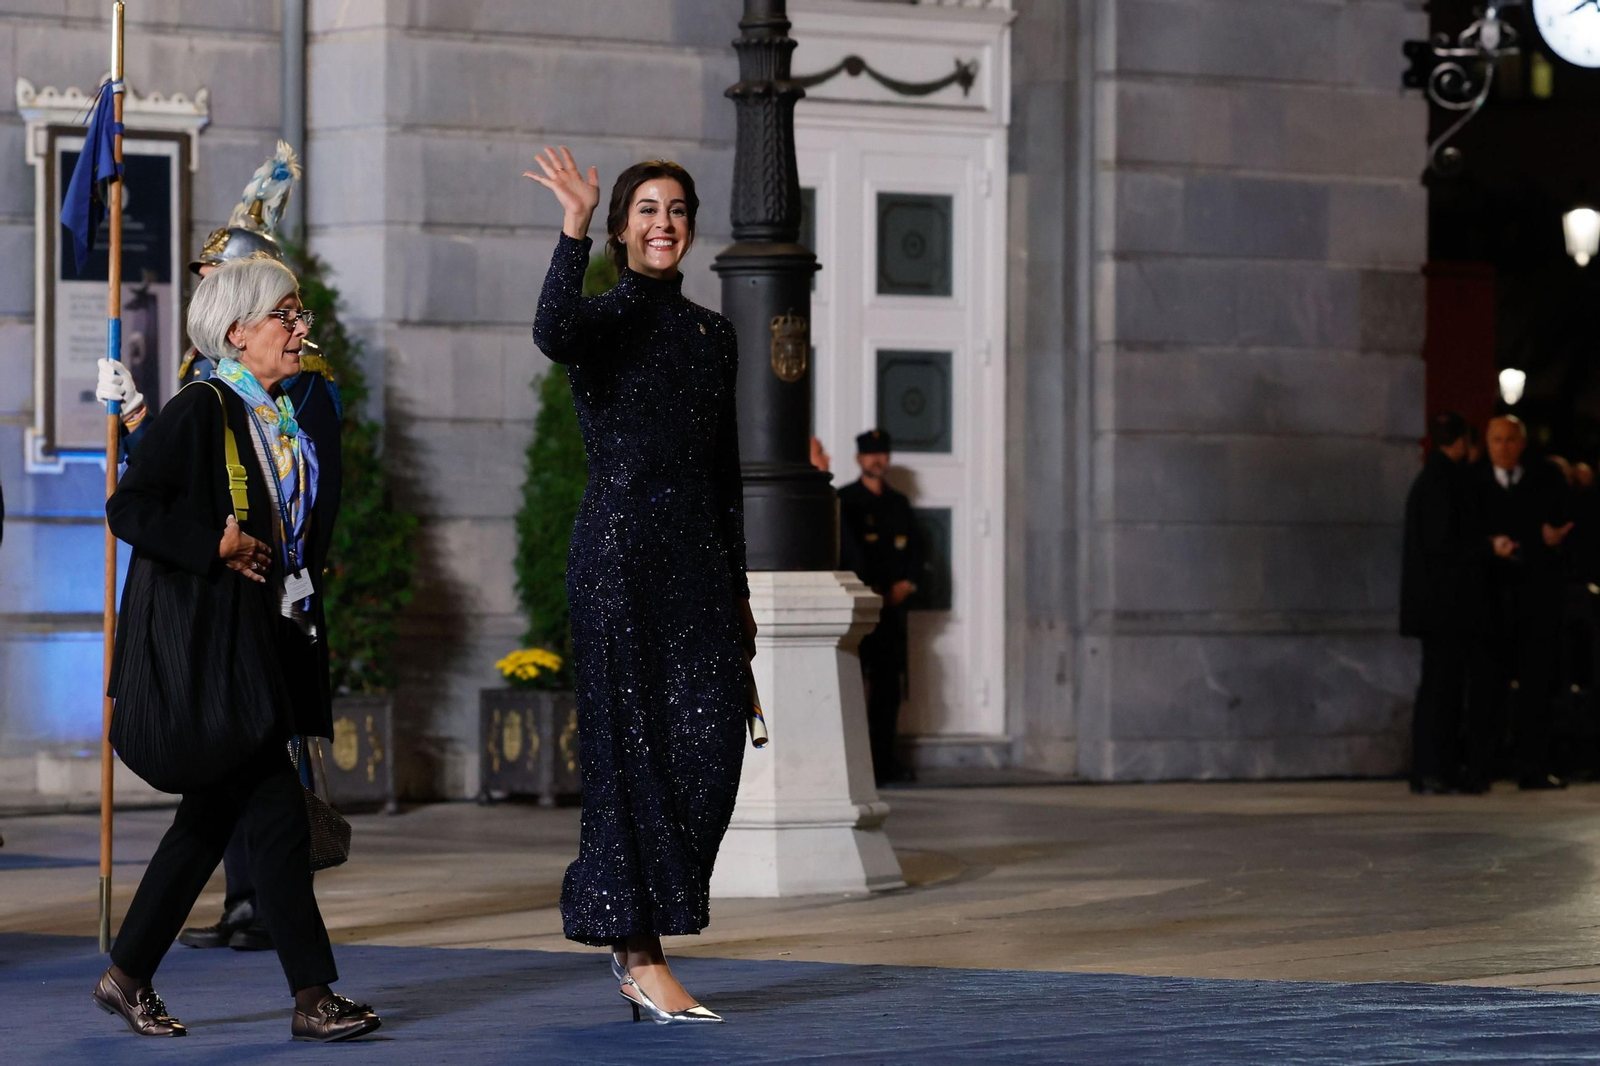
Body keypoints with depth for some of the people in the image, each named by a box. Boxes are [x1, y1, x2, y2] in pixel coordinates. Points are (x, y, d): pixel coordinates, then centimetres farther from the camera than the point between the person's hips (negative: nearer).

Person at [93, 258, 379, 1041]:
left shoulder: (281, 418, 14)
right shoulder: (202, 411, -12)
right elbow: (130, 509, -17)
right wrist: (218, 547, -21)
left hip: (261, 645, 9)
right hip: (206, 646, -9)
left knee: (214, 817, 11)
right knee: (277, 816, -10)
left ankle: (128, 978, 20)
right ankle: (313, 998, -7)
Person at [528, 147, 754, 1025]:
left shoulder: (713, 336, 16)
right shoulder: (604, 319, -2)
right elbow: (552, 334, -29)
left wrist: (739, 592, 17)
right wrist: (573, 234, -37)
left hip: (698, 557, 6)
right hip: (619, 549, -6)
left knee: (709, 746, -1)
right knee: (634, 747, -5)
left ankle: (610, 913, 16)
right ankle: (642, 959, -2)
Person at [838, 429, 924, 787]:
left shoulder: (899, 503, 19)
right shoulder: (845, 501, 2)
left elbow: (915, 549, 15)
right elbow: (849, 551, -6)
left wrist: (905, 583, -2)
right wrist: (871, 591, -12)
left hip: (892, 604, 5)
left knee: (889, 683, 3)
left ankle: (884, 760, 6)